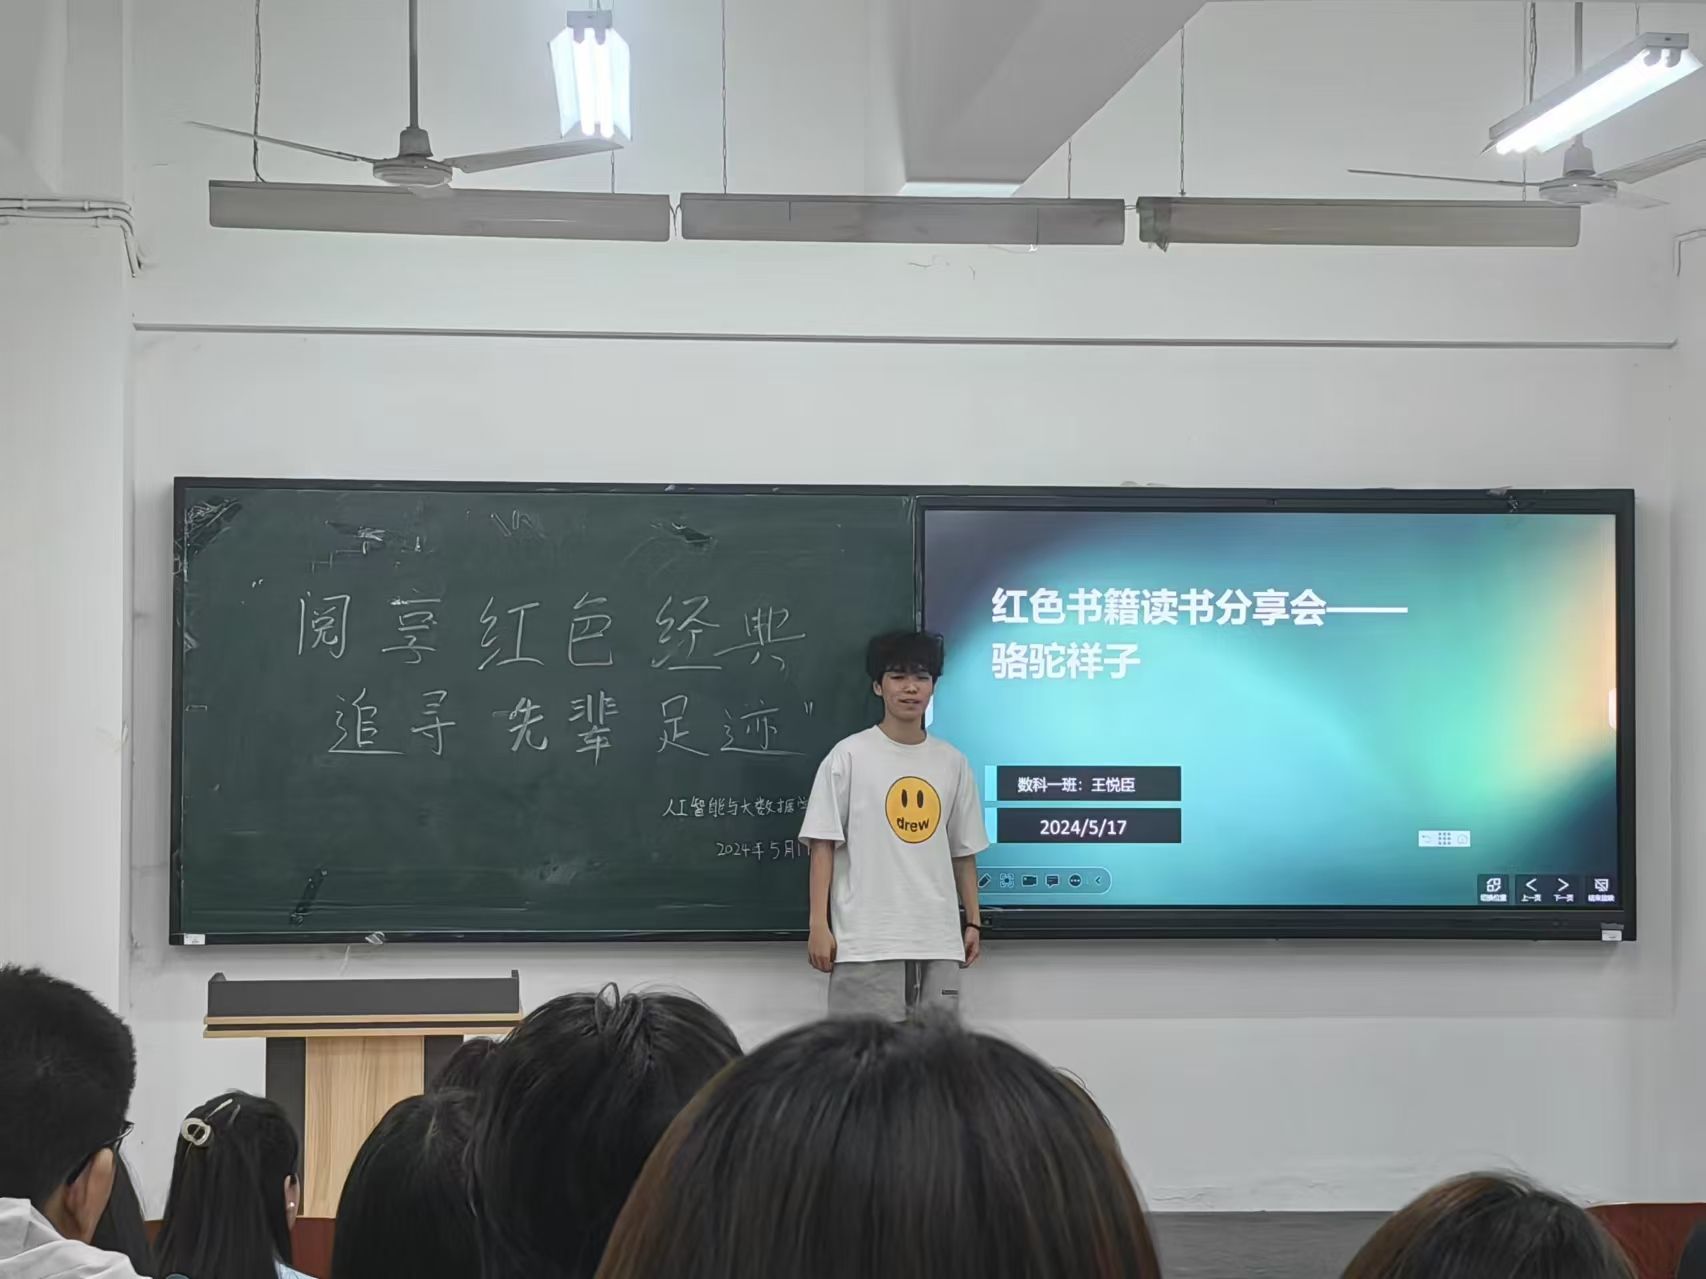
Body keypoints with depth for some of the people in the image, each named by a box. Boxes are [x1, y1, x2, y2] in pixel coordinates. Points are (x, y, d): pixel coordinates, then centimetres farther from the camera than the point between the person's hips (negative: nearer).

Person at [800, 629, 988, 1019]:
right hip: (866, 941, -4)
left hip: (938, 941, 4)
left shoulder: (953, 763, 11)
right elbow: (823, 845, -2)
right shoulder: (849, 756, -1)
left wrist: (973, 921, 13)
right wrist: (820, 925, -8)